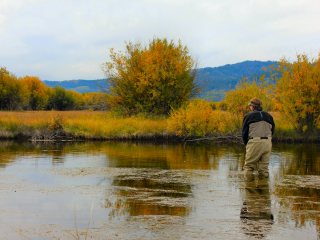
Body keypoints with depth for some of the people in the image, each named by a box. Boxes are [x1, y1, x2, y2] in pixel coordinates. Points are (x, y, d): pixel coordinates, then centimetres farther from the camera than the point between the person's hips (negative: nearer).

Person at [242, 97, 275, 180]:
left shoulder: (248, 116, 6)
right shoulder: (269, 116, 19)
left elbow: (244, 133, 6)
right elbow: (272, 131, 17)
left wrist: (247, 144, 19)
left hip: (254, 142, -4)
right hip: (267, 143, 4)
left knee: (249, 166, 3)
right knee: (264, 166, 10)